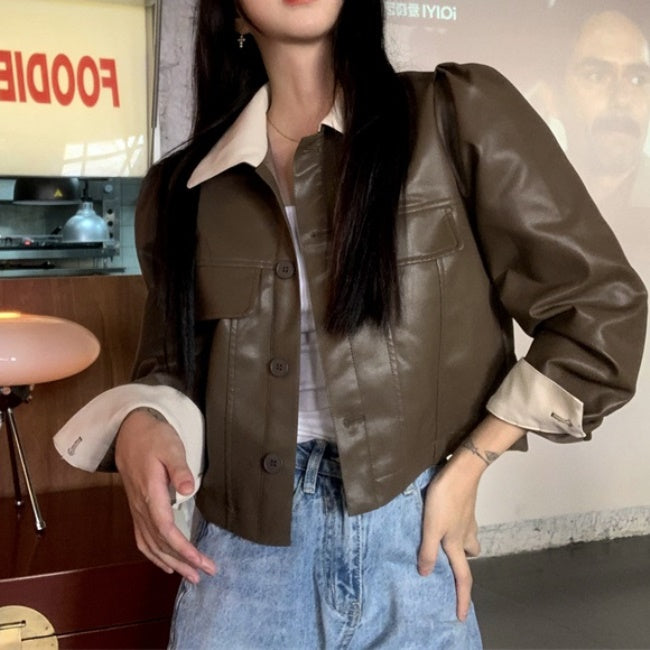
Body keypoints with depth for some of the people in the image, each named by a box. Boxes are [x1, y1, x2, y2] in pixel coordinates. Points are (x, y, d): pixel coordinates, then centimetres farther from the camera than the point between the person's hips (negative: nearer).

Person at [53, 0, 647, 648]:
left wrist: (468, 467, -6)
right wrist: (140, 426, -11)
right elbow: (173, 366, 12)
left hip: (411, 538, -1)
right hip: (242, 545, 2)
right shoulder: (182, 189, 5)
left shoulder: (459, 112, -5)